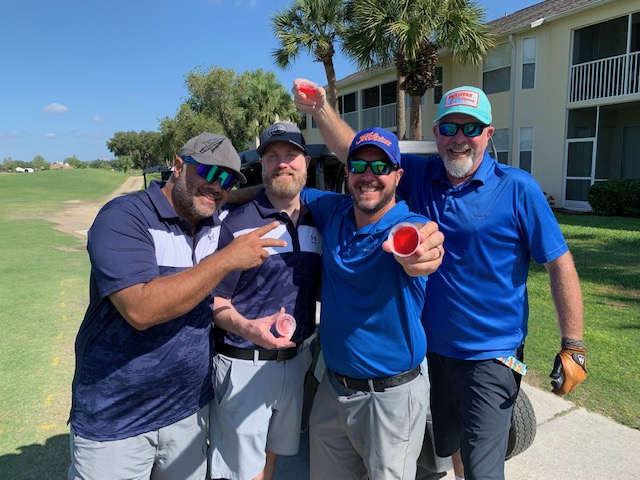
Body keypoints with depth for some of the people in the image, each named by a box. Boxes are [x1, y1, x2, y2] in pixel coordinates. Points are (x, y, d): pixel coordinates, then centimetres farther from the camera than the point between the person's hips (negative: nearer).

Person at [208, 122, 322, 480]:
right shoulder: (239, 223, -12)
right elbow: (215, 299, -10)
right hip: (245, 365, -5)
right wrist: (246, 328, -28)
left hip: (296, 359, 5)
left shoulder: (317, 222, 5)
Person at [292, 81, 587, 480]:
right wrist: (319, 109, -17)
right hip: (429, 348, 5)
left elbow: (561, 266, -9)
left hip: (490, 357, -4)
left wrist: (573, 348, -11)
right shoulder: (420, 175, -1)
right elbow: (354, 151, -1)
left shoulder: (517, 189, -12)